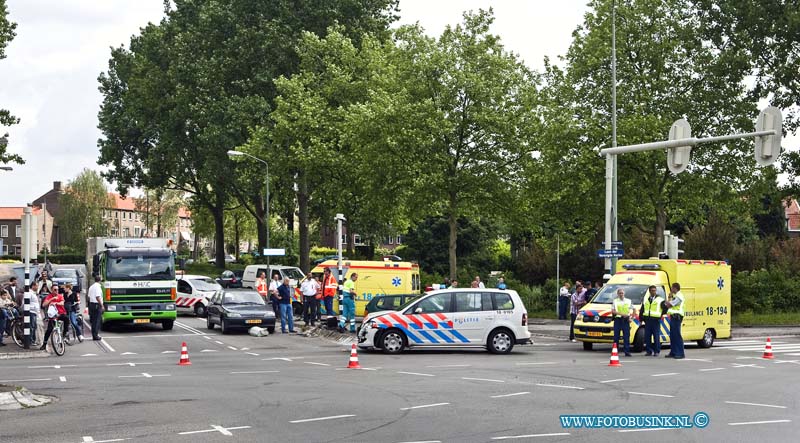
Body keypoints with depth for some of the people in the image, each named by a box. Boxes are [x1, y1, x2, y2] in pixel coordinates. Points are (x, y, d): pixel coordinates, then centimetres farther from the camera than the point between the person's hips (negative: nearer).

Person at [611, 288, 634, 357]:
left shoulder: (628, 301, 11)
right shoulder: (615, 301, 7)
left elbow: (634, 310, 17)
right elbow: (613, 311, -4)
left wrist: (631, 318, 3)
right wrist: (622, 314, -15)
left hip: (626, 320, 1)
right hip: (617, 319, -1)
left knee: (626, 336, -3)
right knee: (616, 336, 1)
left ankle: (627, 351, -2)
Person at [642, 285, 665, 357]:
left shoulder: (660, 300, 2)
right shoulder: (645, 300, 15)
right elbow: (642, 310, 18)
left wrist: (661, 315, -10)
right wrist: (641, 319, 11)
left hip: (656, 320, -4)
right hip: (647, 320, 4)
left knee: (656, 336, -4)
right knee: (647, 336, 3)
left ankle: (657, 351, 2)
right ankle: (648, 351, 11)